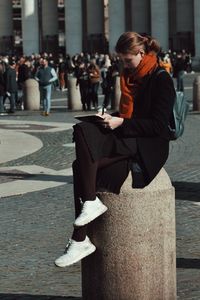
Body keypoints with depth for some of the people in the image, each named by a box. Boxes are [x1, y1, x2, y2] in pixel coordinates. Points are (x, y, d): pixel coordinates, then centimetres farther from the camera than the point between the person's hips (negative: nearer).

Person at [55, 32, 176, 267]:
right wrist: (111, 117, 7)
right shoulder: (130, 77, 18)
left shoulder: (161, 79, -6)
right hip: (128, 141, 8)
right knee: (81, 165, -21)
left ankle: (91, 202, -22)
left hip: (150, 147, -8)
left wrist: (121, 123, -16)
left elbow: (158, 125, -13)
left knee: (83, 133, -26)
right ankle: (81, 240, -26)